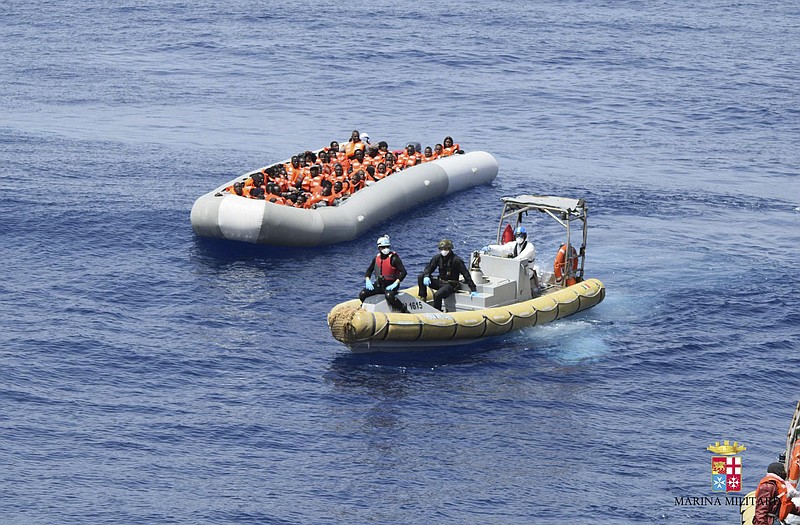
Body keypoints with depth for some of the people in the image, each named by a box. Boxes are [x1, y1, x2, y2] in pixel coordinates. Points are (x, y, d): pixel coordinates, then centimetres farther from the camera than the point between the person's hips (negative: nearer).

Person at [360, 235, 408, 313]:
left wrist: (395, 284, -26)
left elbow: (403, 272, -18)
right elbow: (369, 270, 19)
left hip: (390, 285, -6)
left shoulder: (394, 258, -12)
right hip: (379, 284, 6)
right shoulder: (377, 258, 7)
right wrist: (368, 281, 1)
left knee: (389, 296, -39)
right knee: (362, 295, -10)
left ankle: (404, 310, -21)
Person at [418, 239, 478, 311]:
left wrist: (473, 290, -17)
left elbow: (466, 274, -15)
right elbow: (429, 268, 9)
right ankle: (423, 298, -6)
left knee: (437, 295, -34)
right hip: (440, 282, 6)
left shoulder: (456, 260, -16)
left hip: (450, 285, -6)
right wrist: (426, 276, -17)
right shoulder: (437, 257, 0)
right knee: (421, 277, -11)